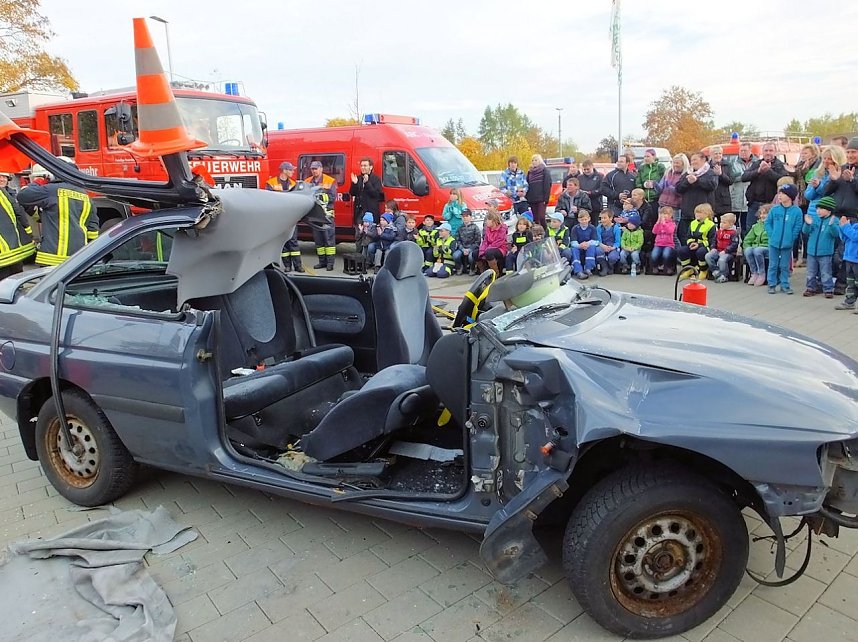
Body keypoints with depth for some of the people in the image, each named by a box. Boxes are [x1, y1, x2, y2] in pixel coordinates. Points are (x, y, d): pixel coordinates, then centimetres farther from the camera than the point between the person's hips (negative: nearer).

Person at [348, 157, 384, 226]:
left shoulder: (376, 179, 0)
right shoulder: (358, 178, 14)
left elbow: (376, 194, -13)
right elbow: (352, 194, 10)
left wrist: (367, 182, -21)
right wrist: (354, 183, -7)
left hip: (371, 211, -4)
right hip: (359, 211, 4)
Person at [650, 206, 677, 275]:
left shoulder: (672, 223, 3)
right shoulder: (658, 223, 13)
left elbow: (669, 231, -17)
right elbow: (654, 231, -5)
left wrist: (664, 223, -20)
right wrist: (658, 221, -12)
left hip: (669, 244, -2)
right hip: (658, 244, 2)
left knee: (666, 255, -34)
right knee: (654, 256, -27)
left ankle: (668, 268, -6)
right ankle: (655, 267, 4)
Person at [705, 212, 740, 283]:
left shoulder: (734, 233, -6)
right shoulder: (718, 232, 15)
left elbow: (734, 245, -14)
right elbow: (714, 241, 25)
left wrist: (725, 251, -22)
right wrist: (713, 248, 6)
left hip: (729, 252, -7)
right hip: (718, 251, 7)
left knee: (722, 260, -35)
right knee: (707, 256, -17)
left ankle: (723, 276, -14)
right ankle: (716, 271, -11)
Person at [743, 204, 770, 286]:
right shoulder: (756, 226, 19)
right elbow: (747, 240, 18)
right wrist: (747, 248, -3)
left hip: (768, 249, -4)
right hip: (756, 247, 4)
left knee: (757, 250, -36)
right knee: (747, 251, -29)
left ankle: (762, 275, -22)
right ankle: (754, 273, -20)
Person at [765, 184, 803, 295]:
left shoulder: (797, 211, -6)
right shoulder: (774, 209, -2)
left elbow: (797, 227, -4)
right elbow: (767, 223, 5)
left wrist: (790, 238, -10)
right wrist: (772, 235, -4)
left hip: (787, 244, -1)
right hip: (774, 243, 1)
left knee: (785, 266, 8)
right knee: (773, 265, 7)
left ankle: (785, 285, 18)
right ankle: (772, 284, 16)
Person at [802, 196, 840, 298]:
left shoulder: (834, 220, -5)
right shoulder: (814, 218, 4)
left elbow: (836, 234, -16)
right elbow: (805, 231, 1)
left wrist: (831, 225, -32)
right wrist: (807, 224, -19)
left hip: (825, 252, -4)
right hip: (811, 251, 4)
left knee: (825, 273, 0)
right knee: (811, 272, 12)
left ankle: (828, 289, 10)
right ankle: (811, 288, 23)